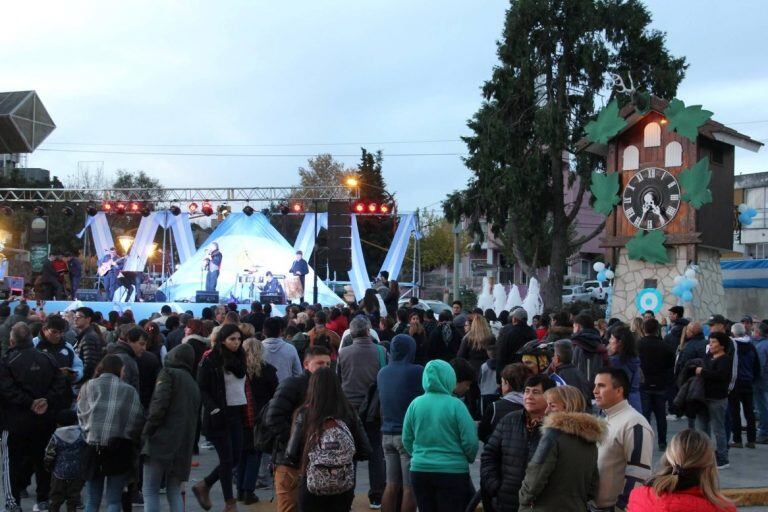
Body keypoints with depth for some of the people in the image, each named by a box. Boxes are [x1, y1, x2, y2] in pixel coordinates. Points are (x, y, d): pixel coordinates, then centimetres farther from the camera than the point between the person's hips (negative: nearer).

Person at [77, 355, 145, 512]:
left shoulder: (88, 387, 5)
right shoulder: (129, 390, 1)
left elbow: (81, 416, 2)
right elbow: (137, 420, 0)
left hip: (94, 447, 1)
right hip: (120, 448, -1)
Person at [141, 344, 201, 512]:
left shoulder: (168, 373, 3)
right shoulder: (194, 385, 24)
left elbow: (159, 405, -12)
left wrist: (147, 432, -7)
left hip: (162, 440, -6)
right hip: (184, 445, 6)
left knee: (150, 491, -4)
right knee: (174, 493, 12)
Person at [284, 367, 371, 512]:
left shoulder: (304, 414, -10)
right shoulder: (349, 412, -5)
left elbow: (291, 455, -12)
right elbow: (365, 452, -3)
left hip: (312, 488, -2)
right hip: (344, 489, 2)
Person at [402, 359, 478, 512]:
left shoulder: (415, 404, -2)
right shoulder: (455, 405, -12)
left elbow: (406, 440, 5)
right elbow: (470, 442, -10)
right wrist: (470, 459, 10)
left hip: (419, 471, 4)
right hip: (453, 471, -3)